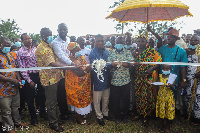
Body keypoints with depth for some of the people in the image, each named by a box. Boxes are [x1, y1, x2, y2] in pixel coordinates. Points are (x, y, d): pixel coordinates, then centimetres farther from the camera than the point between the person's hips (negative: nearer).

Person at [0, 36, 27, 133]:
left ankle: (17, 122, 40)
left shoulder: (10, 55, 11)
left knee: (15, 107, 22)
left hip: (14, 88, 7)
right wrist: (11, 80, -23)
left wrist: (18, 79, 3)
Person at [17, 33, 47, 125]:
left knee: (42, 95, 15)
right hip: (29, 76, -4)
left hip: (39, 75, 4)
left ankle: (43, 113, 36)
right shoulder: (20, 52, -7)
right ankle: (33, 118, 27)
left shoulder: (35, 49, 7)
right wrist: (29, 81, -13)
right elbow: (22, 68, -10)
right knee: (30, 98, 9)